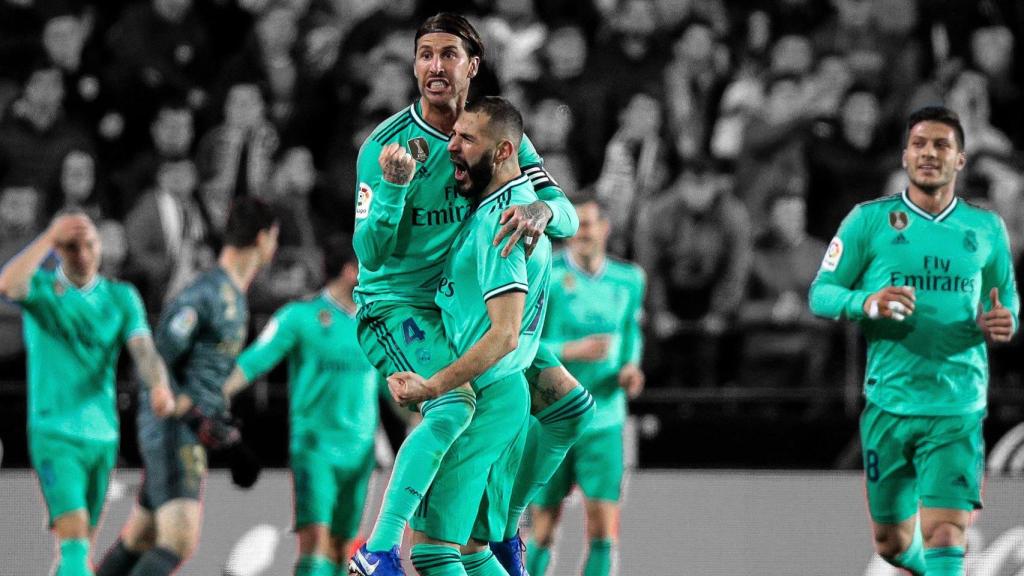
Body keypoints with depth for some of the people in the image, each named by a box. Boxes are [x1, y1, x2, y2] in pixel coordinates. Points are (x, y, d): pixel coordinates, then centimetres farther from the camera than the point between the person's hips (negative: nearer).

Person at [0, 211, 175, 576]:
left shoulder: (122, 297, 5)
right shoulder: (41, 288, -1)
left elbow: (143, 351, -10)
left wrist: (160, 387, -32)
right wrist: (49, 237, -22)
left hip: (103, 435, 4)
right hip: (54, 434, -4)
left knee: (83, 541, 14)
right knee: (73, 534, -19)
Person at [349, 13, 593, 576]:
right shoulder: (385, 144, -14)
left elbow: (567, 216, -10)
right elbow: (371, 255, -18)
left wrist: (542, 210, -34)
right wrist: (392, 187, -35)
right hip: (395, 304, -6)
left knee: (571, 407, 4)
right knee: (454, 403, -34)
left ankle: (503, 528, 20)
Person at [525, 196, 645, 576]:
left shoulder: (628, 280, 3)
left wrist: (630, 368, 0)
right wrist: (570, 351, -26)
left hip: (604, 420, 2)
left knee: (603, 530, -6)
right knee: (543, 534, 4)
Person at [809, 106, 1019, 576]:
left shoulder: (986, 229, 7)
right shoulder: (869, 220, 2)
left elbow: (1008, 303, 19)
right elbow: (820, 294, 2)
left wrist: (1002, 324, -6)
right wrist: (867, 303, -20)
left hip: (957, 410, -1)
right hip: (887, 405, 1)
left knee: (944, 536, -17)